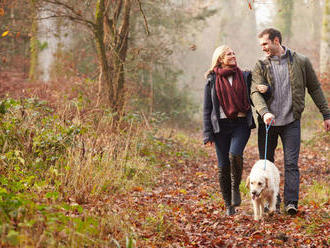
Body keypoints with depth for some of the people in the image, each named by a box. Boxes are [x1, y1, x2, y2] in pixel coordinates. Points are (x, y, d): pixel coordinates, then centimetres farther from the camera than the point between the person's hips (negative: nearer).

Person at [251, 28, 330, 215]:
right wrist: (264, 112, -28)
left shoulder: (301, 62, 2)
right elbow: (255, 92, -9)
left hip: (291, 122, -2)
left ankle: (291, 202, -7)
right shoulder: (261, 66, 3)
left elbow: (315, 89, 9)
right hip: (267, 122, 2)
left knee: (291, 163, -7)